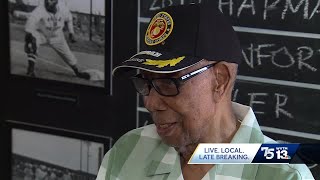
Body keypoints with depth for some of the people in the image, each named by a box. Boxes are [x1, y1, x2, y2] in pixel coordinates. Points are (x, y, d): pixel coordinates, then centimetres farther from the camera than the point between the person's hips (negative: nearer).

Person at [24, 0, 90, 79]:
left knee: (67, 53, 9)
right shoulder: (41, 9, -33)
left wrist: (71, 33, 6)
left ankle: (77, 72, 34)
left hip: (56, 36, 3)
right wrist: (28, 32, -66)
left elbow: (69, 18, 5)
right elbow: (32, 19, -51)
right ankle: (31, 68, -25)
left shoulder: (63, 9, -18)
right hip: (41, 34, -3)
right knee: (32, 41, -33)